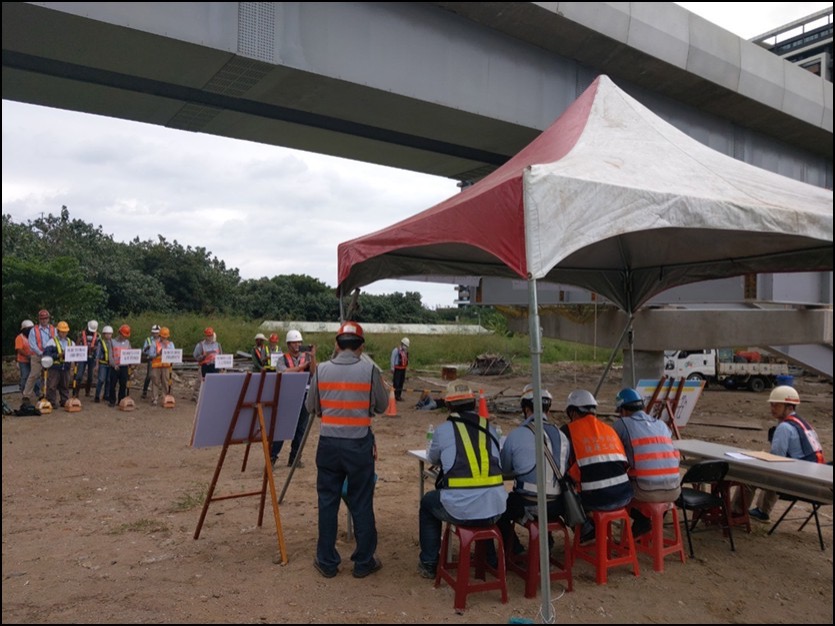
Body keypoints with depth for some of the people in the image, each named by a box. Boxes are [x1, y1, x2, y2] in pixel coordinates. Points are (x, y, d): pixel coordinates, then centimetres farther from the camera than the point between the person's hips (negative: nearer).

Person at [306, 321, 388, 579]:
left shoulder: (321, 370, -1)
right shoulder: (369, 369, -8)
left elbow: (311, 408, 8)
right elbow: (382, 405, 3)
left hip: (328, 443, 2)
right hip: (359, 444, -2)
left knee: (327, 502, 12)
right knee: (362, 504, 9)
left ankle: (327, 562, 22)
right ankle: (364, 562, 20)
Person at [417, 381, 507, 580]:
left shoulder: (444, 429, 1)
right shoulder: (490, 428, 9)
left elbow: (432, 459, 19)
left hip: (459, 510, -3)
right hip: (494, 510, 3)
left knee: (428, 502, 29)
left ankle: (429, 564, 33)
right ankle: (489, 559, 49)